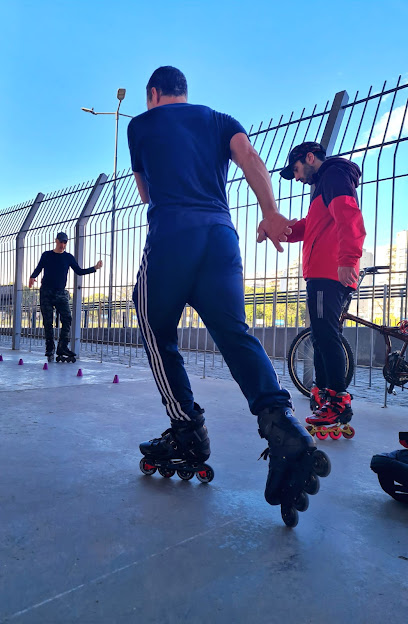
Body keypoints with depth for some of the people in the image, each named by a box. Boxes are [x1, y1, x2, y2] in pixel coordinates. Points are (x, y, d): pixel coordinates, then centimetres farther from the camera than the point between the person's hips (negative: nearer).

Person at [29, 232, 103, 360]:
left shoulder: (68, 257, 10)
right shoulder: (47, 255, 9)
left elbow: (79, 271, 9)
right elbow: (38, 269, 7)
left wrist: (94, 268, -2)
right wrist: (32, 277, -14)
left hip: (61, 293, 1)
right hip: (46, 292, -1)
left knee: (67, 318, -13)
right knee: (48, 321, -1)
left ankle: (62, 347, -11)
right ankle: (49, 348, 6)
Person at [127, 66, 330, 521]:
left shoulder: (140, 124, 22)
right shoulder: (218, 119, 26)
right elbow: (248, 155, 5)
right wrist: (271, 213, -4)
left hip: (171, 231, -3)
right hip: (221, 231, 3)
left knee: (158, 334, 8)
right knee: (235, 333, -1)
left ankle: (187, 431, 4)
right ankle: (279, 419, -22)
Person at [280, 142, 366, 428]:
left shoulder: (333, 174, -1)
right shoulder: (325, 185, 31)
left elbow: (348, 216, -18)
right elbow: (309, 228, 24)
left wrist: (347, 260, -31)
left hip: (329, 275, -11)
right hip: (324, 275, 11)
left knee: (325, 335, -12)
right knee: (322, 336, 12)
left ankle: (338, 403, -9)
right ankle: (323, 397, 20)